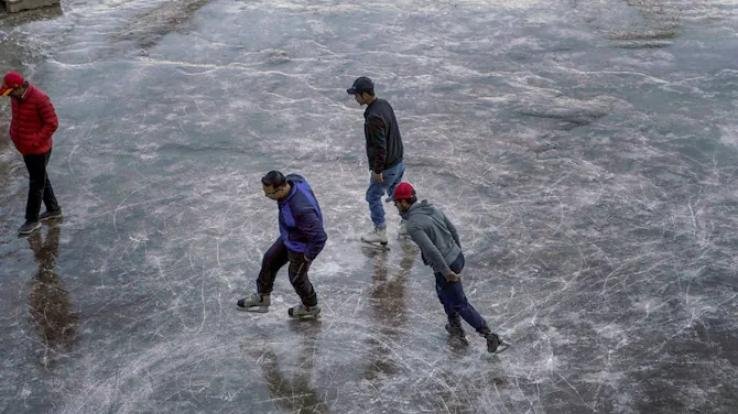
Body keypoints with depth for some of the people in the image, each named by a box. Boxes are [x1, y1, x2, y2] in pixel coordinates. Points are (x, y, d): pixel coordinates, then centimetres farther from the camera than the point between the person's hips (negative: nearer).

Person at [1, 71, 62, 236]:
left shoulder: (40, 99, -26)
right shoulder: (16, 97, -3)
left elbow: (52, 123, -22)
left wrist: (36, 142, -21)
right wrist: (14, 134, 6)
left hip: (38, 150, -8)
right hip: (25, 147, 8)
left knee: (36, 183, 4)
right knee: (41, 179, 21)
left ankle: (32, 220, 15)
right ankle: (53, 209, 37)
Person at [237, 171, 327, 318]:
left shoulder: (300, 209, -45)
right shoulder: (292, 180, -21)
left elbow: (319, 237, -39)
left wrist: (309, 256, -18)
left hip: (301, 246, -8)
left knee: (297, 277, 18)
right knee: (269, 261, 21)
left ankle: (310, 307, 47)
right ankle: (262, 299, 44)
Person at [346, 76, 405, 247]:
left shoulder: (374, 117, -30)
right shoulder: (385, 104, 0)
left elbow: (380, 147, -28)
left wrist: (377, 170, -16)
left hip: (386, 167, -9)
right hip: (398, 162, 9)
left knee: (373, 197, 10)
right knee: (395, 192, 26)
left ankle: (380, 233, 21)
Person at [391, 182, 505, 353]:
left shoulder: (413, 225, -24)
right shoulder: (432, 209, 2)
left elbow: (431, 251, -29)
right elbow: (453, 232, 10)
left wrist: (447, 272, -20)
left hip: (446, 267, -8)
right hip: (457, 257, 8)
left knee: (460, 305, 9)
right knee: (442, 292, 32)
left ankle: (491, 337, 13)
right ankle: (455, 327, 48)